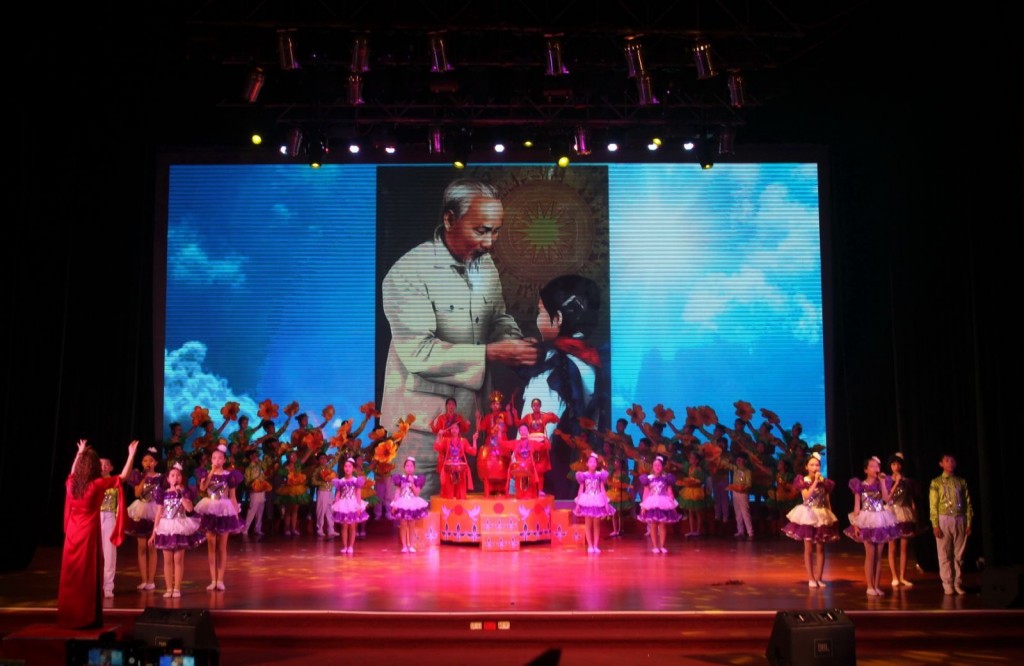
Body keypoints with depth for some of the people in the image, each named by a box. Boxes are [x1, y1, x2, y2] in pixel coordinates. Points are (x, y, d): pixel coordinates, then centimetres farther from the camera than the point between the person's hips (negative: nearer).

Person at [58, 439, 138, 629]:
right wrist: (131, 454, 3)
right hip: (88, 533, -6)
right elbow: (123, 477, -5)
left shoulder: (71, 482, 3)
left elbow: (73, 472, 28)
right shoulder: (97, 484, -12)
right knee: (87, 575, 1)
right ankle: (85, 618, 4)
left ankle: (68, 617, 17)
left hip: (72, 533, 6)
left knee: (71, 575, 11)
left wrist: (79, 453, 38)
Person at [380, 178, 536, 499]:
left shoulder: (486, 264, 8)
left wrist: (515, 344, -6)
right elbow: (419, 352, -23)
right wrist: (489, 353, -26)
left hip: (472, 417, 7)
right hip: (423, 425, -6)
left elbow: (498, 318, 17)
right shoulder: (409, 274, -16)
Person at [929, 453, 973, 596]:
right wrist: (935, 525, -8)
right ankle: (948, 584, 8)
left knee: (959, 554, 5)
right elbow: (933, 505, -2)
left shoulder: (961, 481, 8)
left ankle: (958, 583, 13)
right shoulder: (936, 482, 1)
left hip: (960, 519, 2)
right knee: (945, 554, 1)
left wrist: (969, 522, 0)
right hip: (944, 519, -2)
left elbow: (968, 503, 6)